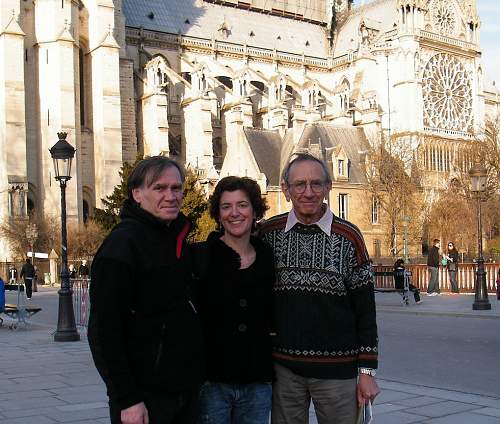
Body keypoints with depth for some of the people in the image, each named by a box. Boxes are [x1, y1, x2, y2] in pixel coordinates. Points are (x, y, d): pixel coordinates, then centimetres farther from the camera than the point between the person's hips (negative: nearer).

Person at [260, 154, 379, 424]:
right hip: (283, 368, 2)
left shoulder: (348, 237, -3)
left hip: (337, 370, -1)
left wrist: (367, 371, -2)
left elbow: (365, 308, 0)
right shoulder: (268, 233, 2)